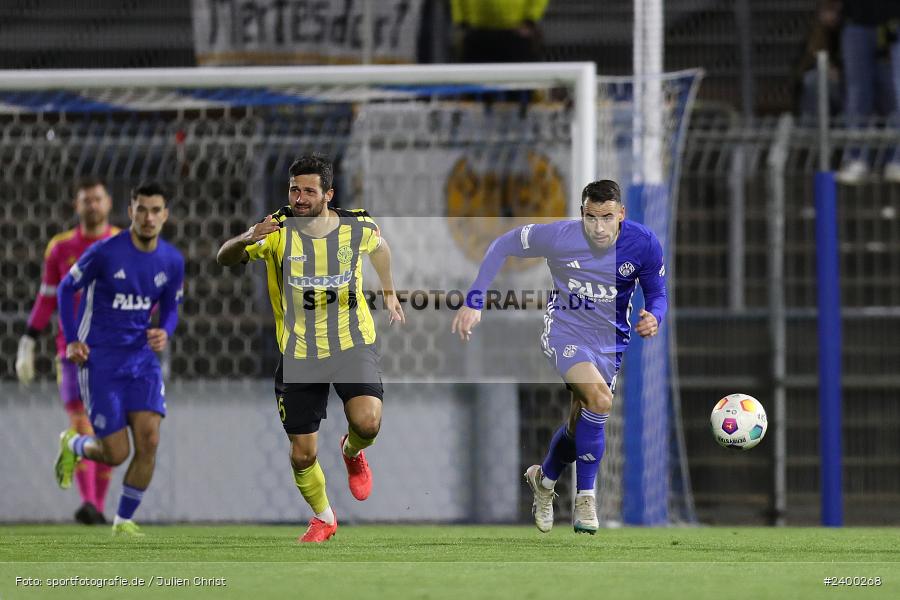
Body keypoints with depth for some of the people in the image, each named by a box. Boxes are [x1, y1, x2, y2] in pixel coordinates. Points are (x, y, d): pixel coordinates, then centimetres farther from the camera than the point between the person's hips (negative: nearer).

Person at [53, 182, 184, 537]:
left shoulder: (172, 261, 0)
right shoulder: (105, 253, -14)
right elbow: (66, 288, -1)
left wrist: (164, 333, -8)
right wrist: (72, 340, -8)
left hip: (142, 358, 4)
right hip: (100, 361, -4)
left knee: (149, 441, -12)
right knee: (116, 453, -6)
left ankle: (124, 521, 8)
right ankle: (73, 445, 31)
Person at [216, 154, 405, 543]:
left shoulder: (357, 227, -7)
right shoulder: (277, 230, -12)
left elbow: (379, 247, 17)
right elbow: (224, 259, -21)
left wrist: (389, 292, 24)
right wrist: (246, 240, -41)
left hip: (352, 344, 0)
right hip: (299, 354, 0)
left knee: (367, 423, -26)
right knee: (303, 455, 3)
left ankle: (353, 452, 12)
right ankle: (322, 518, 33)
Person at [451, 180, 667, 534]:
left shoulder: (644, 244, -16)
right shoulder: (558, 236, -22)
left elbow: (657, 294, -1)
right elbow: (502, 247, -9)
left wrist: (654, 317, -25)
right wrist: (474, 302, -13)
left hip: (610, 342, 3)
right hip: (564, 330, -3)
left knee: (581, 424, 10)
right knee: (600, 399, -27)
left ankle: (544, 479, 42)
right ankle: (585, 498, -13)